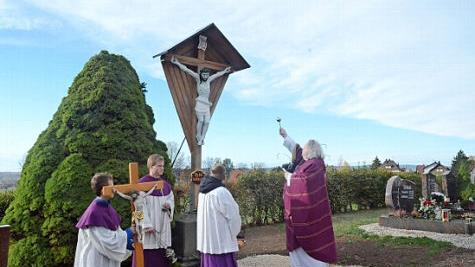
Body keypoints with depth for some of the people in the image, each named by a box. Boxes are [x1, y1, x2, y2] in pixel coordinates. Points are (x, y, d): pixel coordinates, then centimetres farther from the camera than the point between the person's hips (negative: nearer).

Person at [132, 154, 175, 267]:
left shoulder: (165, 183, 10)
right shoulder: (143, 183, -12)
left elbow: (171, 198, 19)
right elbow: (140, 206, -15)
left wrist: (169, 204, -4)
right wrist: (147, 225, -18)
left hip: (162, 225, 7)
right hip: (149, 225, -6)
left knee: (162, 257, 11)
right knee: (148, 257, -4)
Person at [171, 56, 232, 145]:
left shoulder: (209, 80, 14)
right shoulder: (198, 78, 4)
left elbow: (217, 74, 30)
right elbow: (187, 70, 3)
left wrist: (224, 71, 44)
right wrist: (177, 63, 4)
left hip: (207, 104, 5)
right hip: (200, 103, -4)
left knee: (207, 122, -6)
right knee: (201, 120, -15)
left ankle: (202, 138, 4)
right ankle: (198, 137, 0)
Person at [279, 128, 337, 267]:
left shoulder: (313, 165, -19)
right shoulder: (311, 162, 9)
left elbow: (304, 182, -29)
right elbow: (296, 149, 22)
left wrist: (290, 177, -11)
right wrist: (285, 136, 28)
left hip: (307, 213, -9)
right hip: (305, 212, 9)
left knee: (309, 243, -1)